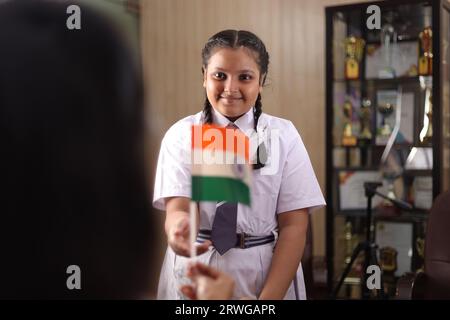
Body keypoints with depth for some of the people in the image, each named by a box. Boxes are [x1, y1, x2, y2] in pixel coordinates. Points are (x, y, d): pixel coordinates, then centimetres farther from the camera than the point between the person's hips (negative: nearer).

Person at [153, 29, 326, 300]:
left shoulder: (283, 135, -3)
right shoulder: (181, 135, -3)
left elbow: (293, 225, -7)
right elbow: (177, 206, -13)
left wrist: (268, 297, -17)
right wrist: (179, 226, -37)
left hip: (268, 273, 0)